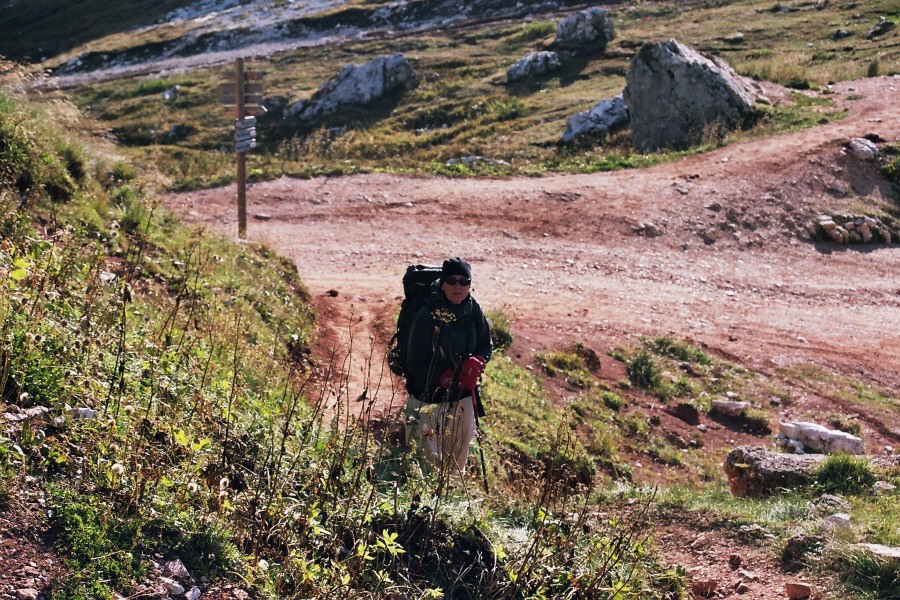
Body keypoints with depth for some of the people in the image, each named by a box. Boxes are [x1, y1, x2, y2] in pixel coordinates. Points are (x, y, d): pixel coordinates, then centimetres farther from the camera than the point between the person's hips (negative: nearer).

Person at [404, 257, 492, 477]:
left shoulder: (473, 311, -5)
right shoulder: (427, 316, -19)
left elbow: (486, 346, 7)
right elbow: (416, 363, -17)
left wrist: (476, 362, -16)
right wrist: (446, 378, -27)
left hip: (463, 396, 5)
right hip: (428, 396, -5)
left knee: (459, 456, 20)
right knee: (427, 458, 4)